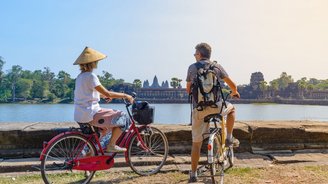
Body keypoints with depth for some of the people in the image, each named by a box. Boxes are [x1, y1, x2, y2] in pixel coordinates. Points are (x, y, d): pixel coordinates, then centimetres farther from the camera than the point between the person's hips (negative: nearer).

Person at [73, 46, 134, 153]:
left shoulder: (80, 76, 13)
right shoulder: (91, 76, -16)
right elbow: (108, 94, -18)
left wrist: (104, 95, 27)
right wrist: (125, 96, -8)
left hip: (79, 115, 10)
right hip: (89, 115, -10)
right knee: (122, 118, -6)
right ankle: (111, 145, 2)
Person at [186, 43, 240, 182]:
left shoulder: (192, 67, 7)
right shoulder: (217, 66, 8)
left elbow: (188, 89, 16)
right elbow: (232, 84, 12)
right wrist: (235, 92, 35)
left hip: (198, 109, 1)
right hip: (216, 106, -1)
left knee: (196, 143, 13)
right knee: (231, 108, 33)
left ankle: (193, 174, 19)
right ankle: (229, 138, 25)